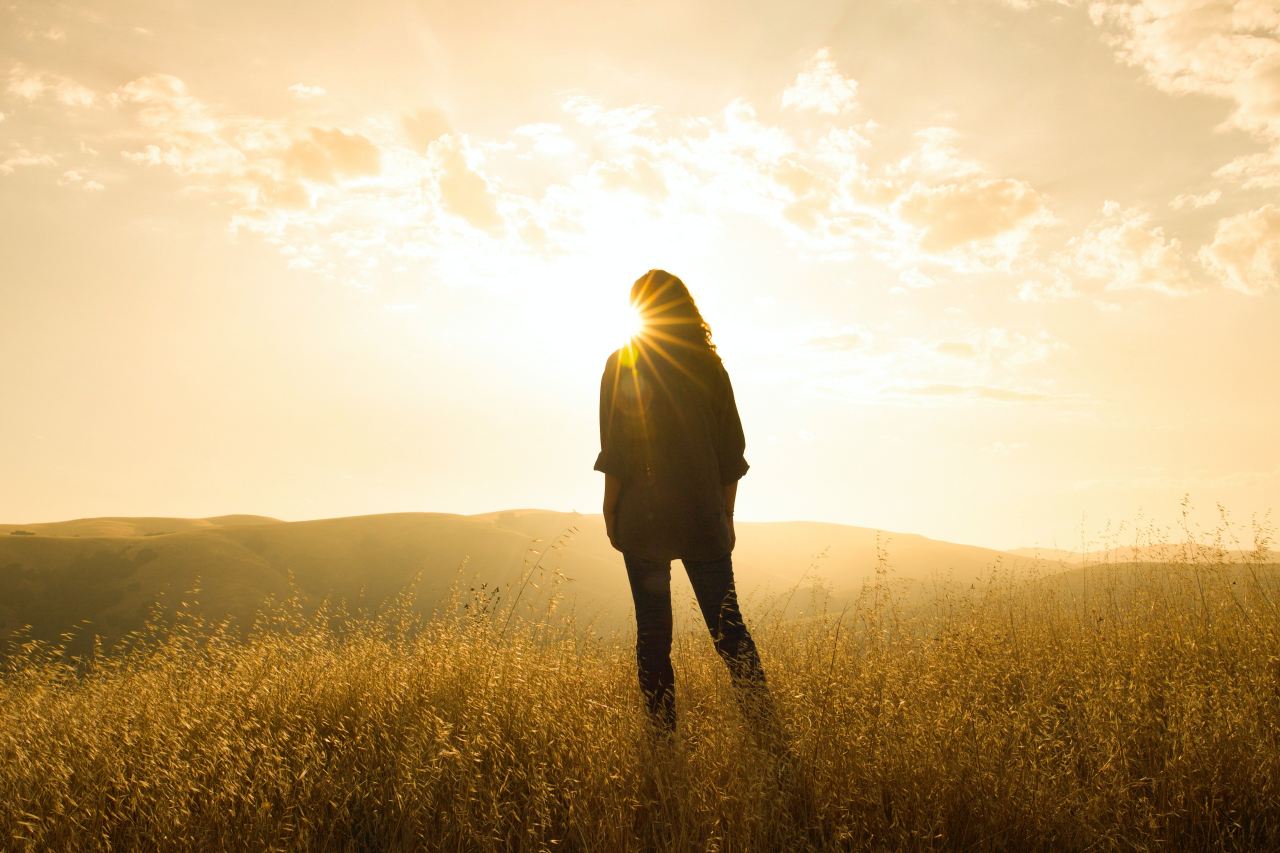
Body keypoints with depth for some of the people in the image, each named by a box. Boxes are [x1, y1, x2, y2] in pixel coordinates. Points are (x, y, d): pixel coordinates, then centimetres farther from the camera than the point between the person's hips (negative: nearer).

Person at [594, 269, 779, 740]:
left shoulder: (622, 364, -2)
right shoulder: (709, 365, 7)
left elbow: (615, 447, -8)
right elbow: (731, 448, 8)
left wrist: (610, 509, 0)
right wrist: (725, 515, 14)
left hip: (642, 517, -2)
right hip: (703, 516, 3)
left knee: (653, 631, 4)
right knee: (727, 625, 7)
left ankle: (663, 736, 6)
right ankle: (768, 729, 0)